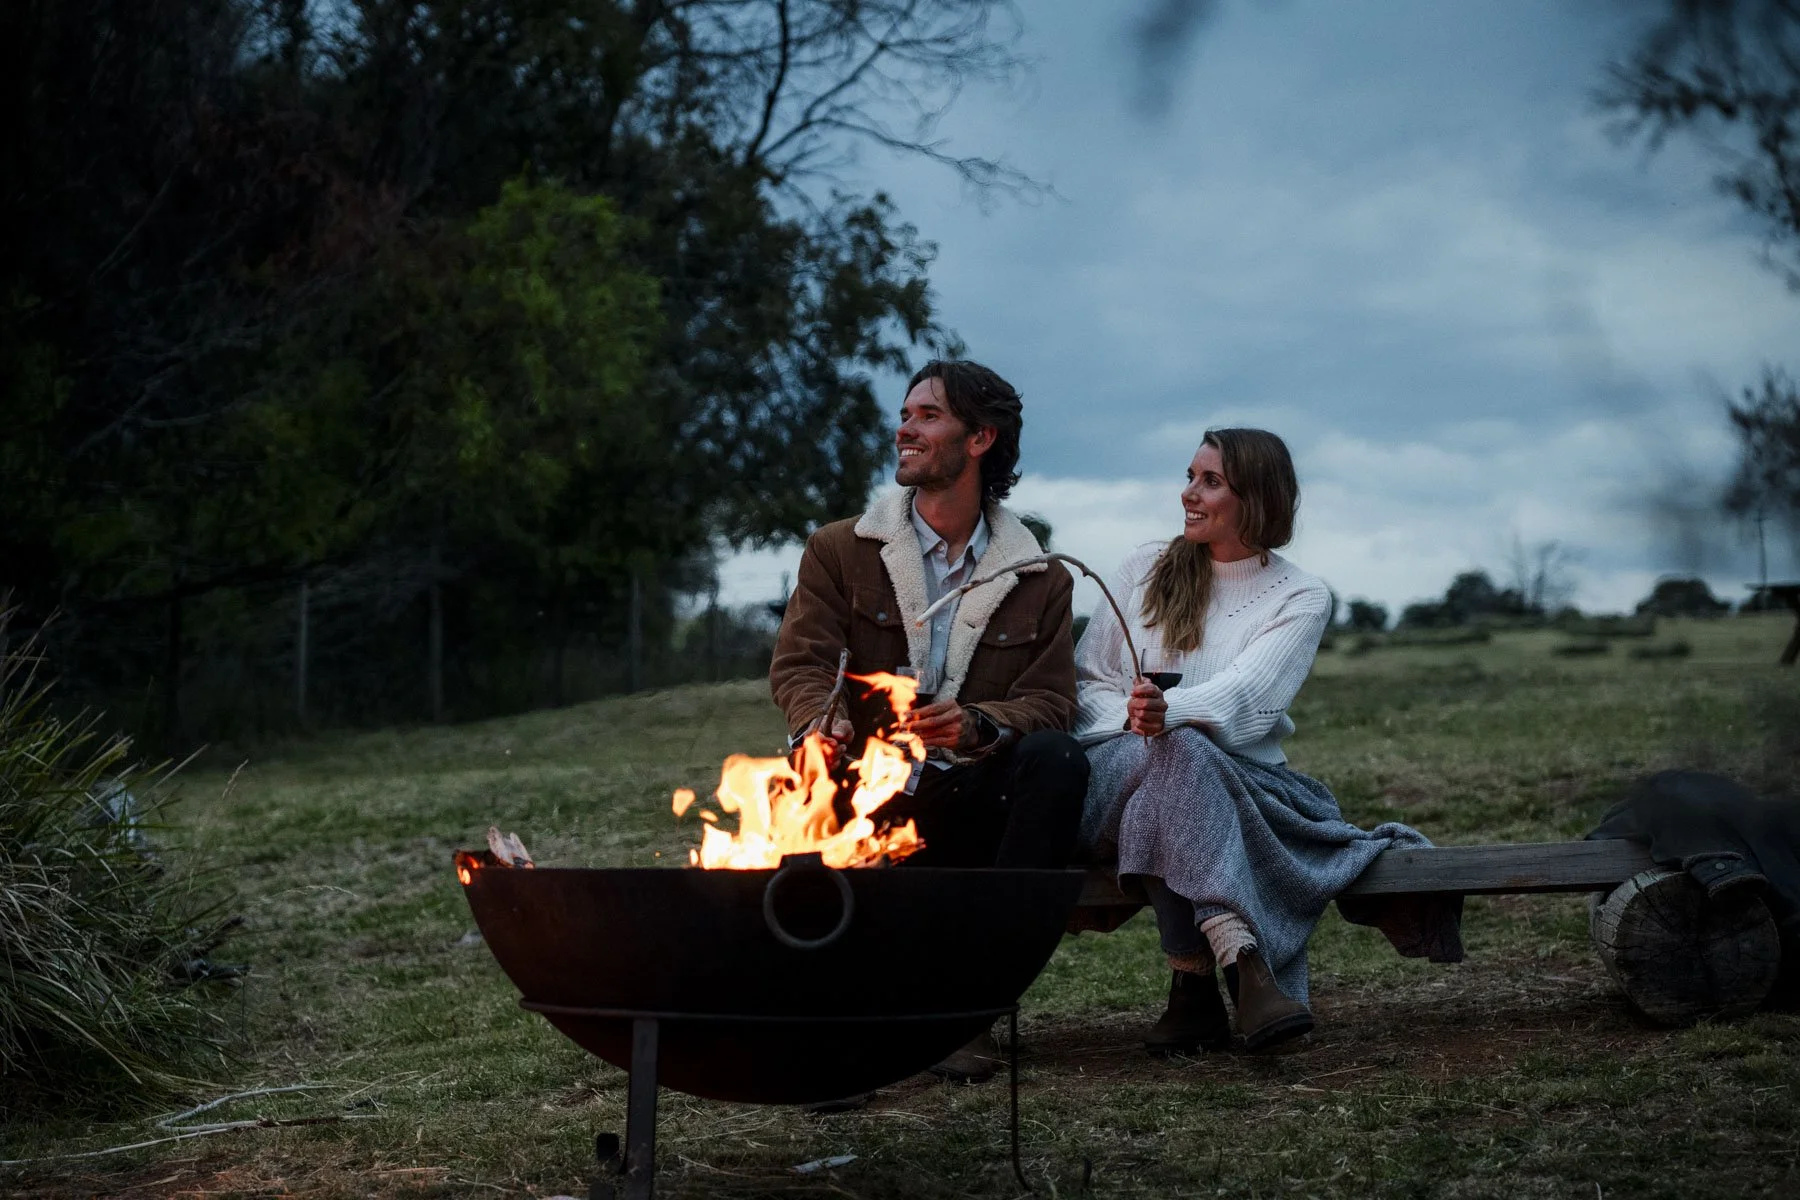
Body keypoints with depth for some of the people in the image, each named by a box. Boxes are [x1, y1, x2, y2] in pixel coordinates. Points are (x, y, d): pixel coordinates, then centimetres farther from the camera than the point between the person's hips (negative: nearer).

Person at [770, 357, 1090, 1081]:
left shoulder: (1040, 580, 10)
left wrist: (977, 724, -22)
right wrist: (822, 729, -26)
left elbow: (1051, 702, 1)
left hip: (978, 803, 1)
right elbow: (799, 663, -1)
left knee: (1055, 758, -32)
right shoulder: (839, 552, 10)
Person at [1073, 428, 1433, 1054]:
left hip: (1240, 778, 0)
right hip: (1120, 771, 1)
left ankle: (1194, 985, -41)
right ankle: (1239, 959, -50)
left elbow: (1246, 697, -14)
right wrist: (1135, 721, -14)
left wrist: (1171, 711, -36)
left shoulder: (1301, 598, 4)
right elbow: (1088, 680, 10)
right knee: (1173, 752, -35)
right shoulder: (1145, 567, 12)